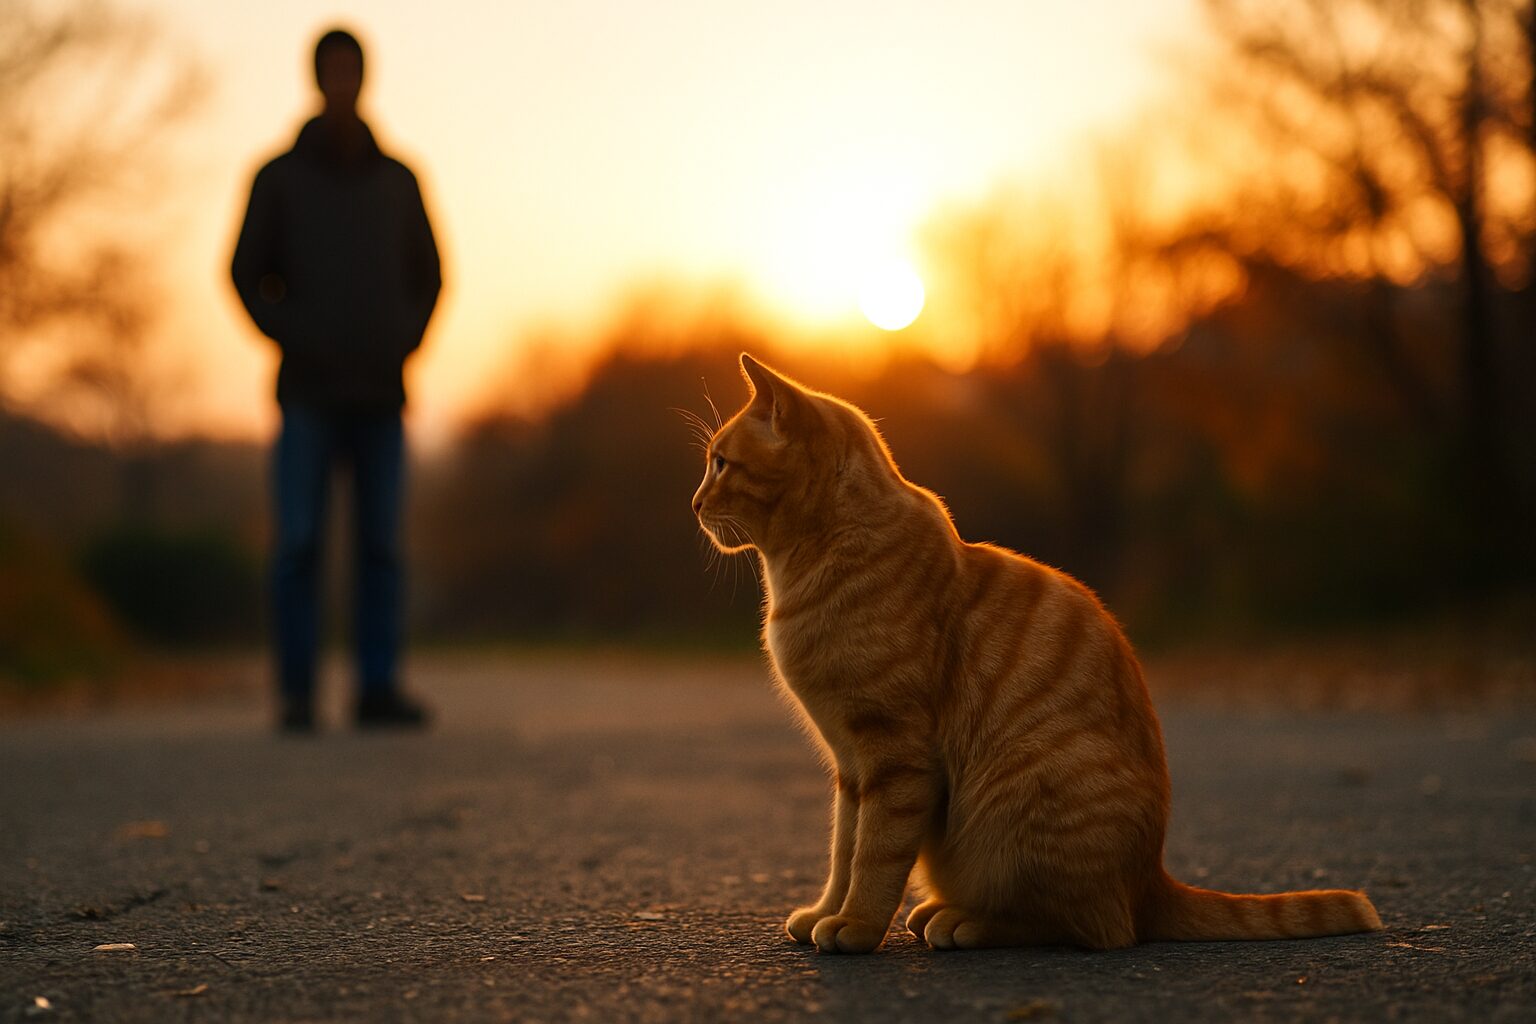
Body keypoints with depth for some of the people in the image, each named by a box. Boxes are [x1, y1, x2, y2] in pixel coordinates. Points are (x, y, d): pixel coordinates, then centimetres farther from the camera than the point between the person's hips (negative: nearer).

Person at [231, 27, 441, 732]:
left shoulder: (398, 180, 11)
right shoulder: (279, 178, 4)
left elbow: (427, 276, 16)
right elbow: (248, 275, 4)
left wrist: (405, 342, 0)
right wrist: (294, 341, -8)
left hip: (380, 393, 2)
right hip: (309, 393, -2)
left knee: (380, 543, 1)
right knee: (298, 543, -6)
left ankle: (379, 688, 5)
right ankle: (297, 693, 1)